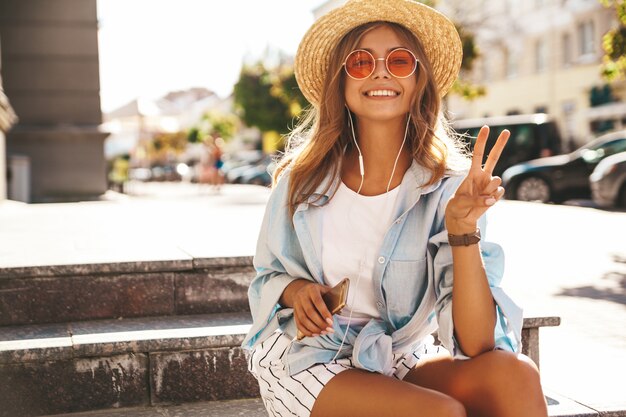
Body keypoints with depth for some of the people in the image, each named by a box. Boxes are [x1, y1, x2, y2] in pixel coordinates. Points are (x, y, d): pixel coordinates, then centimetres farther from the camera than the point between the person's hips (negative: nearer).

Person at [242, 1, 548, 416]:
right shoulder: (303, 179, -6)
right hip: (306, 361, -1)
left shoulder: (448, 187, -10)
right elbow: (267, 277, 10)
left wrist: (463, 231, -29)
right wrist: (296, 290, -13)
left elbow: (476, 345, -17)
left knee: (515, 374, -28)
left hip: (401, 363, 1)